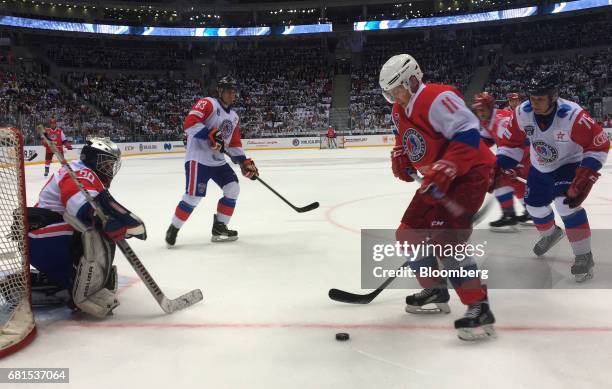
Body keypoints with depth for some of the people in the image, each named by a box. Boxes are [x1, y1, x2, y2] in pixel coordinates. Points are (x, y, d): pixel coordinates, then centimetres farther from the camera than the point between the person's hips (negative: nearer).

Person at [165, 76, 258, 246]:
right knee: (194, 196, -13)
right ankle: (173, 229, 6)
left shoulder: (234, 117, 17)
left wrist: (245, 162, 10)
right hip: (198, 159, -8)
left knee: (233, 189, 2)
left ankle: (219, 227, 14)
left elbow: (234, 145, 20)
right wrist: (212, 134, -29)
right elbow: (190, 123, -22)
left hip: (218, 161, 8)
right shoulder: (208, 103, -8)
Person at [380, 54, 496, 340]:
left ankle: (480, 309, -14)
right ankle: (436, 291, 26)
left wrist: (444, 169, -36)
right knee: (408, 233, 10)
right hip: (437, 181, 10)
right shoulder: (399, 110, 8)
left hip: (470, 173, -10)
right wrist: (401, 157, 4)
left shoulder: (437, 98, -22)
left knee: (444, 237, -23)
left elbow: (468, 133, -30)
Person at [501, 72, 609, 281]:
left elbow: (599, 145, -26)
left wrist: (584, 179, -31)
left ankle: (584, 256, -11)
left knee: (566, 204, -25)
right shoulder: (523, 113, -21)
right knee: (534, 205, 13)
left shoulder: (573, 115, -34)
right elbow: (513, 143, -6)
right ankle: (551, 233, 47)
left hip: (569, 164, -5)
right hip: (539, 168, 5)